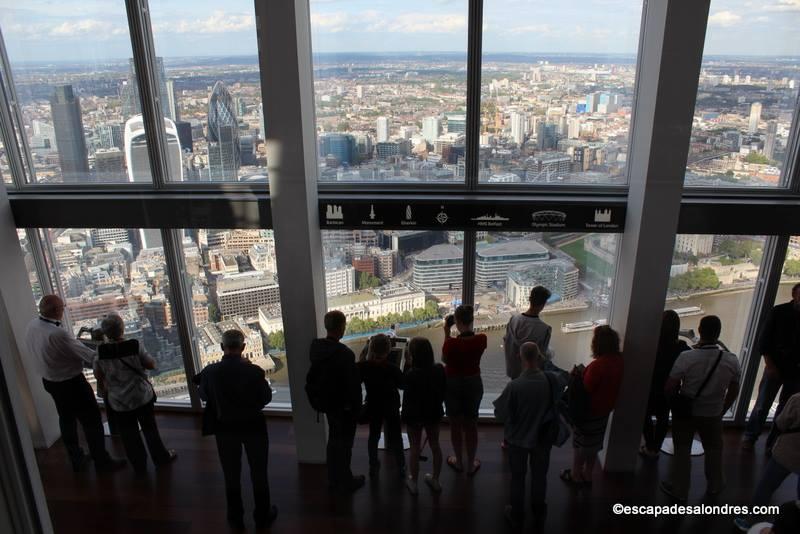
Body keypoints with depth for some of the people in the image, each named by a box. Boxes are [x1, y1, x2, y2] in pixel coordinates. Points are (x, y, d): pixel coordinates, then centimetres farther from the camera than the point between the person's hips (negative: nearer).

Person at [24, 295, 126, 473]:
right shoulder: (57, 334, -34)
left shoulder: (32, 326, -8)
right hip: (71, 383, -9)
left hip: (49, 381, 9)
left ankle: (77, 459, 38)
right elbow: (89, 357, -26)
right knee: (91, 420, 8)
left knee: (66, 419, 23)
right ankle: (102, 461, 22)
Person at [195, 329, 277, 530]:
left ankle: (236, 518, 34)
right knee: (258, 472, 17)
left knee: (231, 475, 20)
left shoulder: (209, 371, -18)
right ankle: (262, 516, 32)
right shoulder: (254, 370, -25)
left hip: (225, 428, 2)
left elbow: (203, 396, 1)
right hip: (253, 426, -1)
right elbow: (266, 397, -8)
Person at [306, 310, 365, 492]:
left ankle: (334, 478, 36)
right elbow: (353, 383, -22)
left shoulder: (316, 347, -6)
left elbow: (313, 377, 0)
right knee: (344, 443, 10)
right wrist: (356, 407, -10)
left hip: (327, 402, 7)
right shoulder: (344, 353, -28)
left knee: (334, 439, 23)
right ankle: (346, 481, 26)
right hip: (344, 406, -7)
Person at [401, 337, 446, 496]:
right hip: (433, 412, 4)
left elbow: (402, 385, -10)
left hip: (414, 415, -3)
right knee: (435, 445, 19)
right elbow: (444, 389, -2)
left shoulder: (411, 374, -29)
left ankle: (413, 482, 28)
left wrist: (407, 364, -12)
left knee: (415, 448, 13)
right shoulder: (439, 369, -14)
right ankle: (435, 480, 34)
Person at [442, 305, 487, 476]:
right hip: (474, 384, 3)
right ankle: (471, 464, 31)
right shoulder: (481, 339, -17)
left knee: (456, 424, 18)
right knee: (471, 424, 18)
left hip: (453, 384, -2)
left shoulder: (451, 343, -27)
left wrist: (446, 332, -10)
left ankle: (459, 462, 34)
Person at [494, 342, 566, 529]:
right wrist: (545, 364, 4)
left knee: (518, 477, 20)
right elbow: (563, 387, 4)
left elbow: (500, 414, -18)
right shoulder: (552, 380, -23)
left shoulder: (514, 386, -32)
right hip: (543, 438, 3)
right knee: (540, 474, 26)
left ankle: (517, 515, 37)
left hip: (518, 439, -3)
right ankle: (539, 509, 48)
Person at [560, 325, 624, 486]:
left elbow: (586, 388, -22)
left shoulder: (598, 365, -32)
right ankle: (588, 474, 37)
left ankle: (576, 475, 28)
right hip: (604, 409, 7)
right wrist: (585, 373, 3)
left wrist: (579, 375, -8)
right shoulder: (618, 361, -7)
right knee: (594, 443, 22)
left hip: (589, 411, -7)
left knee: (580, 443, 13)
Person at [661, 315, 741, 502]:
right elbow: (734, 391, -1)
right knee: (714, 449, 25)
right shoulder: (731, 360, -15)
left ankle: (679, 489, 25)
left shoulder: (686, 357, -25)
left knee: (682, 450, 14)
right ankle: (715, 485, 44)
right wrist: (722, 410, 14)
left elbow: (669, 388, -20)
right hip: (712, 415, 3)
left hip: (685, 412, -2)